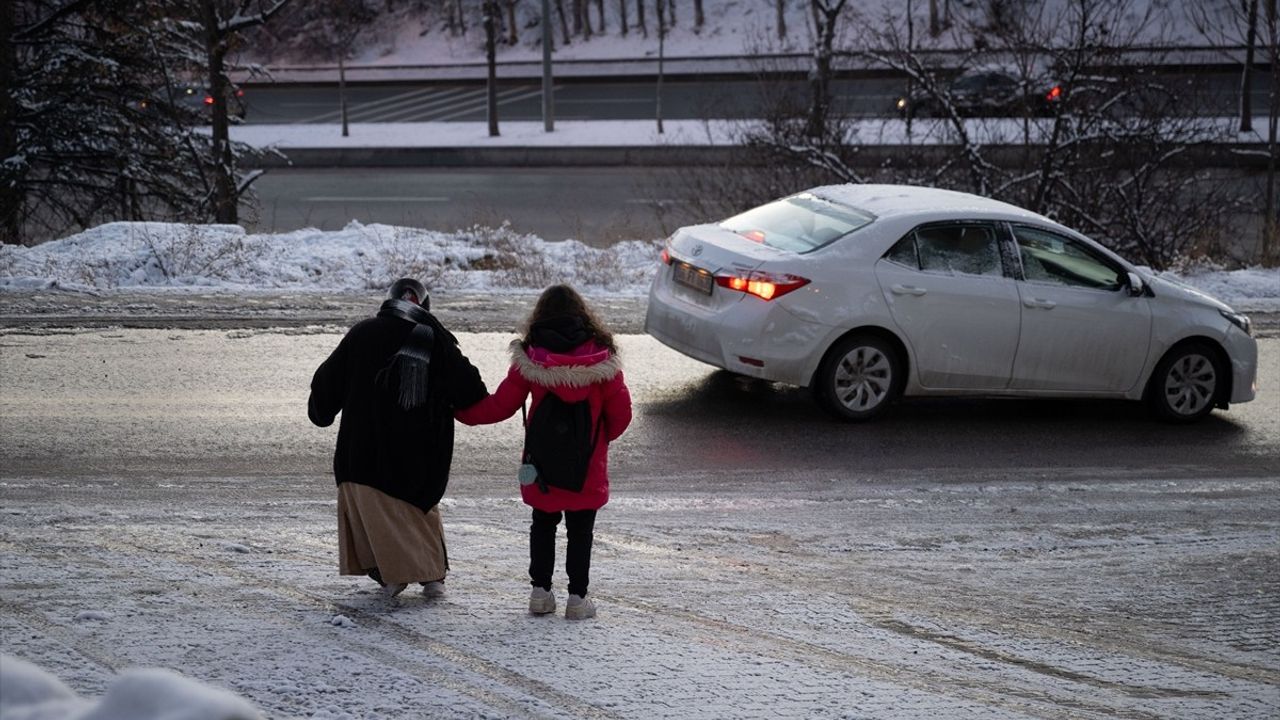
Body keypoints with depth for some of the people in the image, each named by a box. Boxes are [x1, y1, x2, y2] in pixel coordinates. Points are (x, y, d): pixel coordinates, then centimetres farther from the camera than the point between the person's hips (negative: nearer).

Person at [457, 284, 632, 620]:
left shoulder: (530, 357, -7)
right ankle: (577, 597, 6)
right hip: (588, 467, -1)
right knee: (580, 531, 7)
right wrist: (603, 437, 17)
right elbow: (621, 412, -3)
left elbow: (500, 405, -3)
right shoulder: (602, 358, -7)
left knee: (543, 526, 16)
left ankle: (540, 591, 17)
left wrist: (461, 411, 13)